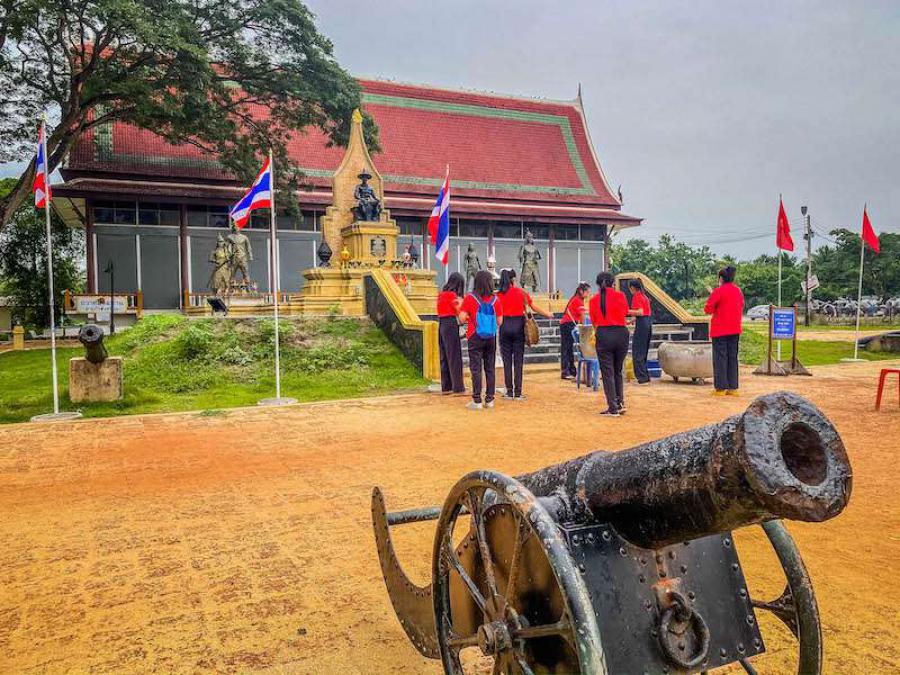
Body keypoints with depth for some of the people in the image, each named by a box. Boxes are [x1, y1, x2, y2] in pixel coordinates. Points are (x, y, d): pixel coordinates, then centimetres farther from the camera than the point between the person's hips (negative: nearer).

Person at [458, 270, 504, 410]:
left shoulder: (470, 298, -9)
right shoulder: (495, 300, -1)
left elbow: (462, 319, -10)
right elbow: (499, 322, 2)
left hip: (475, 337, -3)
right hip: (491, 338, 3)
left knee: (476, 368, -1)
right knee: (490, 369, 10)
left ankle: (477, 401, -2)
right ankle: (489, 400, 13)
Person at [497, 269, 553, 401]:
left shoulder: (498, 295, -1)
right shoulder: (521, 292, 1)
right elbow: (534, 308, 8)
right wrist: (548, 314, 21)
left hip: (505, 326, 0)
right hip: (518, 326, 0)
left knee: (507, 360, 7)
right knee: (518, 360, 3)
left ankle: (509, 391, 9)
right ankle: (518, 393, 3)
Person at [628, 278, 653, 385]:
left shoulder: (636, 296, -9)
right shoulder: (644, 296, 17)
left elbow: (640, 312, -19)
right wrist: (633, 320, 25)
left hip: (642, 324, -9)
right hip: (648, 323, 9)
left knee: (637, 352, -5)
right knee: (643, 352, 15)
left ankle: (642, 378, -8)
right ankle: (646, 377, 17)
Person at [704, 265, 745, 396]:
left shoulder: (718, 292, -12)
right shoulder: (738, 291, 8)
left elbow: (708, 309, -10)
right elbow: (741, 308, 18)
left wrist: (712, 296, 5)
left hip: (720, 330, -6)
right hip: (735, 330, 6)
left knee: (720, 358, -1)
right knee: (733, 358, 10)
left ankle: (721, 388, -2)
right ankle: (733, 387, 12)